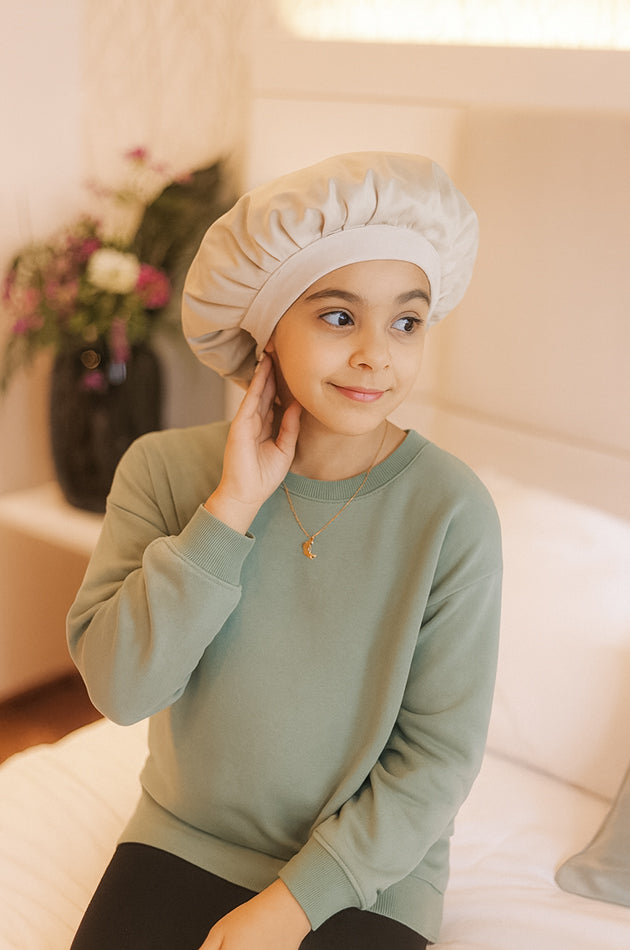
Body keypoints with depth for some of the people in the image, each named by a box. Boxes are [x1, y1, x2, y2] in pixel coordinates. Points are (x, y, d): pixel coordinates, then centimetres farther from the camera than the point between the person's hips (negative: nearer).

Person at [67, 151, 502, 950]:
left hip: (365, 875, -1)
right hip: (182, 842, 2)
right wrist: (230, 508, -23)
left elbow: (439, 755, -11)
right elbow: (120, 687, -18)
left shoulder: (452, 513, -16)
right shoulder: (164, 468, -10)